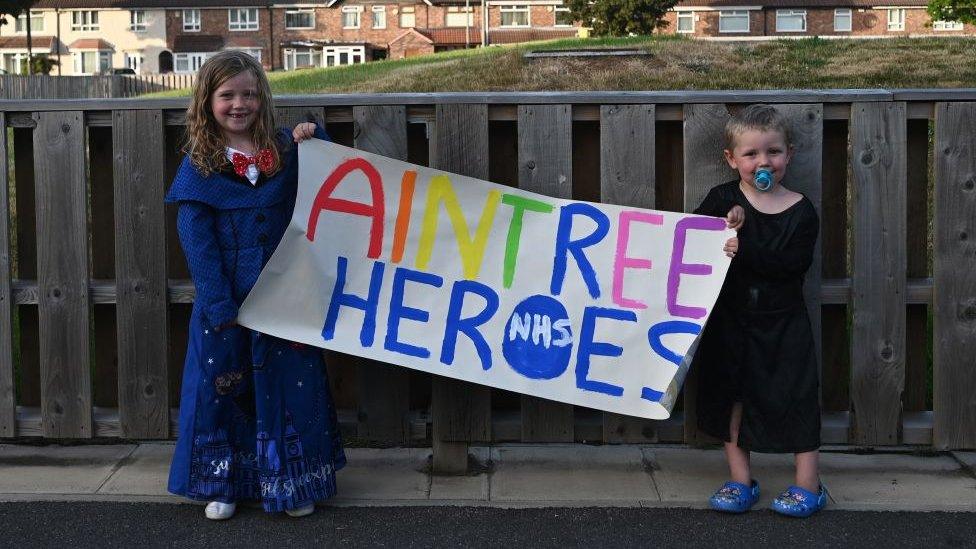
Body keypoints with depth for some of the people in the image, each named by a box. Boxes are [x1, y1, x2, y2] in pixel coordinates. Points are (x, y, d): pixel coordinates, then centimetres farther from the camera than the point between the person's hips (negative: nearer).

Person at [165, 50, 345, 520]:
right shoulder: (198, 165, -2)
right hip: (225, 299, -1)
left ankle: (292, 483, 20)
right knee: (222, 384, 7)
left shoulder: (285, 151, 4)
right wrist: (221, 308, -15)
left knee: (290, 385, 6)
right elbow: (196, 241, -7)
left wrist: (315, 141, -6)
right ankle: (223, 484, 23)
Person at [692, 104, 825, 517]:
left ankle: (808, 484, 10)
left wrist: (744, 249, -27)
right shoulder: (722, 200, -2)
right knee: (730, 394, 8)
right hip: (730, 319, 2)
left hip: (783, 323, -2)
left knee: (796, 395, -1)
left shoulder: (801, 211, -5)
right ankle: (740, 480, 20)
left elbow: (793, 264, -16)